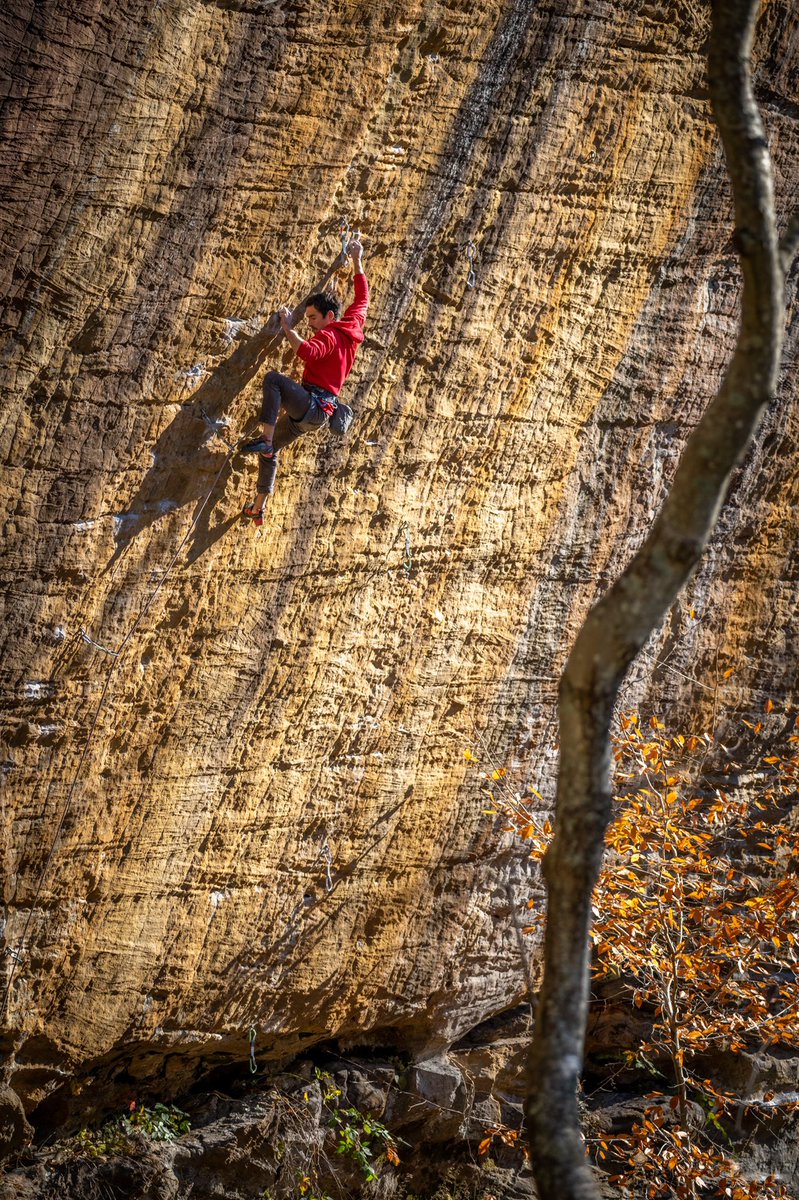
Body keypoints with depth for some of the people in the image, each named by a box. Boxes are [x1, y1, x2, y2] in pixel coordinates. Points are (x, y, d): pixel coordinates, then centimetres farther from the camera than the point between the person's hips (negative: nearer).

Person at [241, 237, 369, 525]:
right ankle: (257, 509, 25)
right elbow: (363, 297, 26)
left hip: (312, 405, -10)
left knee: (273, 378, -30)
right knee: (270, 452, 17)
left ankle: (264, 439, -35)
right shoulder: (352, 325, 12)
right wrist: (357, 261, 33)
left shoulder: (328, 336, -13)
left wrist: (287, 327, -21)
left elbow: (306, 352, -34)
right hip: (314, 414, 10)